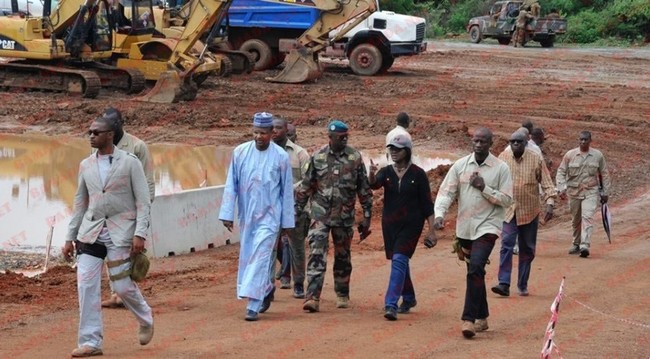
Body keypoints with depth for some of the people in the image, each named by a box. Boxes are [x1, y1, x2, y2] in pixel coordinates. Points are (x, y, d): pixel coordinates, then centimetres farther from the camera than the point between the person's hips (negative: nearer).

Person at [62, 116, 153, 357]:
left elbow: (143, 200, -5)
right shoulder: (86, 165, 11)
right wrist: (70, 238, 13)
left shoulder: (130, 163, -3)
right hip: (91, 232, 4)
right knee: (86, 285, -5)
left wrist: (140, 234, -15)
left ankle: (145, 321, 28)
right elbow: (80, 203, 16)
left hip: (120, 233, -4)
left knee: (123, 285, -2)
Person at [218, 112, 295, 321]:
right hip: (246, 215, 4)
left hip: (269, 216, -4)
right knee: (247, 256, 13)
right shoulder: (240, 152, -1)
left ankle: (253, 306, -13)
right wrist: (227, 214, -2)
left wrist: (287, 222, 3)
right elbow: (231, 185, 3)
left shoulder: (281, 157, -5)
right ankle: (266, 289, 37)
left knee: (260, 257, -12)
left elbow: (287, 191, 1)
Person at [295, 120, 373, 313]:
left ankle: (342, 295, 26)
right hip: (320, 214, -1)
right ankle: (312, 297, -14)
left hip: (344, 216, 1)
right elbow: (306, 186, 7)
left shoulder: (355, 158, -1)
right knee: (316, 255, -10)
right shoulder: (318, 157, 0)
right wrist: (297, 210, 6)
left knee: (342, 256, 12)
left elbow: (364, 189, 3)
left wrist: (367, 216, 2)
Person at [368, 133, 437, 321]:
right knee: (399, 262, 16)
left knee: (399, 260, -17)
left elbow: (427, 204, -4)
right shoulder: (386, 172, 4)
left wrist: (431, 230, -7)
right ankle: (409, 298, 35)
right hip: (390, 224, 5)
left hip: (411, 224, -5)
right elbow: (374, 184, -17)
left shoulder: (418, 174, -5)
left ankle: (391, 304, -22)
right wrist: (371, 174, -40)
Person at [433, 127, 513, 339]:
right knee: (475, 272, 14)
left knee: (476, 268, -21)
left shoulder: (501, 168, -4)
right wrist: (439, 214, -18)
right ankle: (482, 318, 26)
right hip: (465, 228, 4)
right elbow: (446, 192, -1)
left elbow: (507, 200, -6)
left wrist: (484, 188, -16)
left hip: (488, 226, -4)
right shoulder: (460, 165, 4)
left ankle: (469, 319, -21)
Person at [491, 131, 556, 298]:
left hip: (529, 213, 0)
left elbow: (547, 183, -3)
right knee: (506, 246, -12)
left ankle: (523, 285, 18)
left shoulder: (536, 160, -4)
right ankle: (504, 284, -15)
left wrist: (550, 203, -14)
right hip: (508, 211, 0)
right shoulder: (503, 158, -1)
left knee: (527, 250, 8)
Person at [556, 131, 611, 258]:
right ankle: (576, 244, 29)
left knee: (587, 217, -18)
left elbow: (604, 174, 9)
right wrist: (562, 189, -12)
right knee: (576, 221, 12)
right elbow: (561, 172, 1)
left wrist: (605, 193, 8)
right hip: (573, 191, 2)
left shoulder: (598, 155, 2)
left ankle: (585, 246, -26)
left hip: (590, 192, -2)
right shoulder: (570, 155, 0)